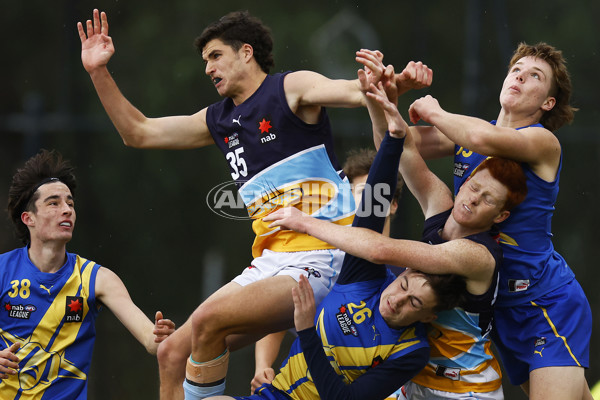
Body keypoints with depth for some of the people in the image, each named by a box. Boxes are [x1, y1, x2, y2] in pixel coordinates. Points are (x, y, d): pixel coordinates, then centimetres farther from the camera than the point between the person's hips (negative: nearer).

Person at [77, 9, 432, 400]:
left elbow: (354, 92, -22)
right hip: (270, 262, 8)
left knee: (208, 319, -25)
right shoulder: (218, 120, 18)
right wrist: (99, 73, 18)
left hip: (319, 261, -8)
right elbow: (139, 133, 27)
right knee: (173, 352, 2)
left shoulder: (290, 88, -4)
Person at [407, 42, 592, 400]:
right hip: (499, 305, 6)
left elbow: (484, 138, -31)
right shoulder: (469, 132, 9)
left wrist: (434, 113, -13)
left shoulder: (544, 141, -11)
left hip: (548, 301, -6)